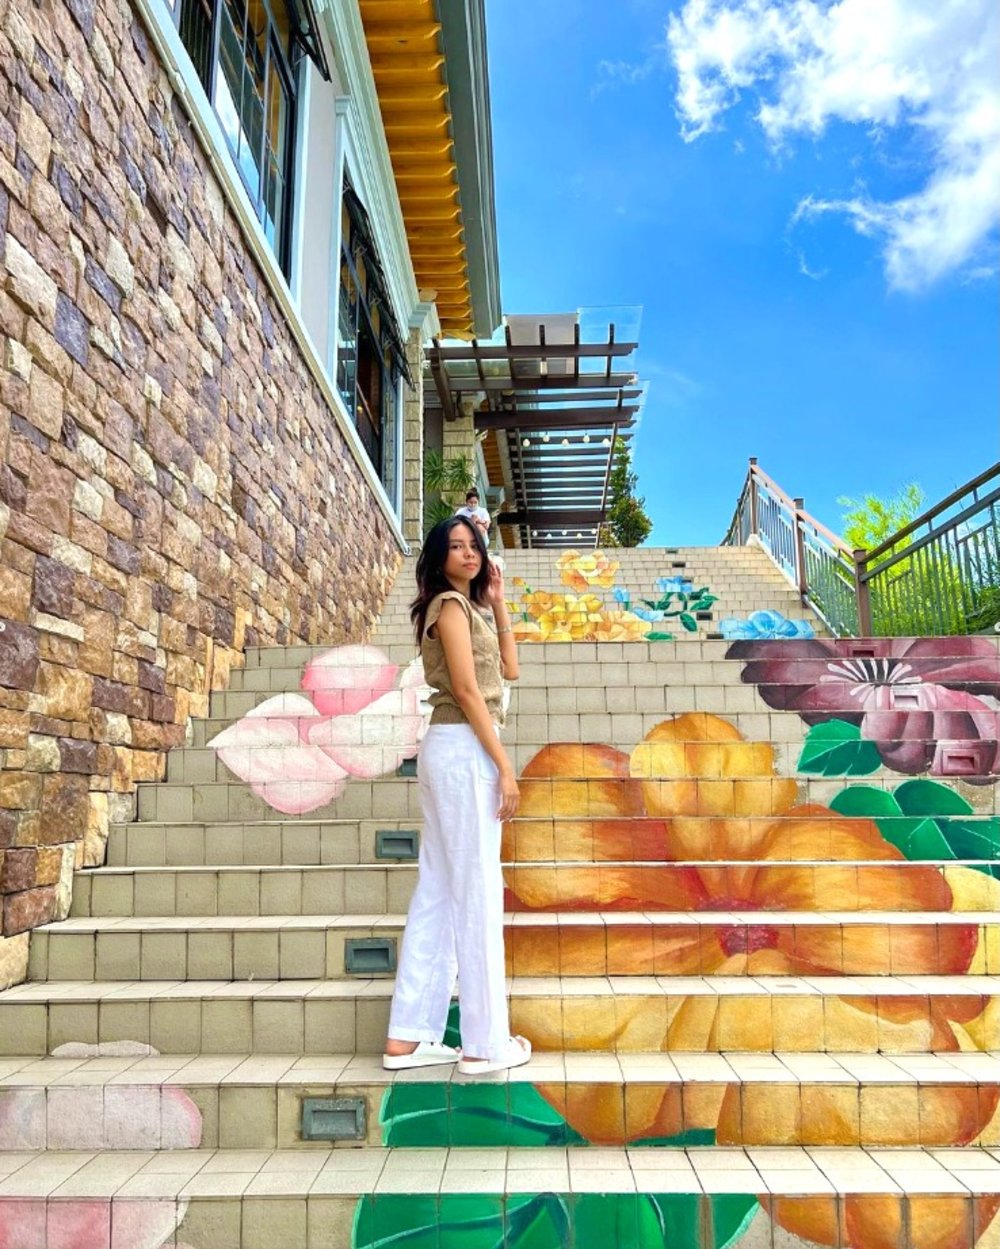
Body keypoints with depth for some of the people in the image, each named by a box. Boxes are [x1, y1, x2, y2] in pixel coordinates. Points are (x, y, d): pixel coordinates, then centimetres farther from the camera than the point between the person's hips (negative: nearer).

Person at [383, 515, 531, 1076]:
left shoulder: (469, 607, 22)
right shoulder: (450, 605, -7)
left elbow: (509, 668, 18)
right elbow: (468, 693, -15)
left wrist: (498, 603, 16)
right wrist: (505, 767, -16)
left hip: (455, 751, 10)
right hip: (464, 751, -10)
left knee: (438, 891, 9)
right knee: (477, 892, -4)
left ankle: (409, 1037, 16)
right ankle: (486, 1042, 6)